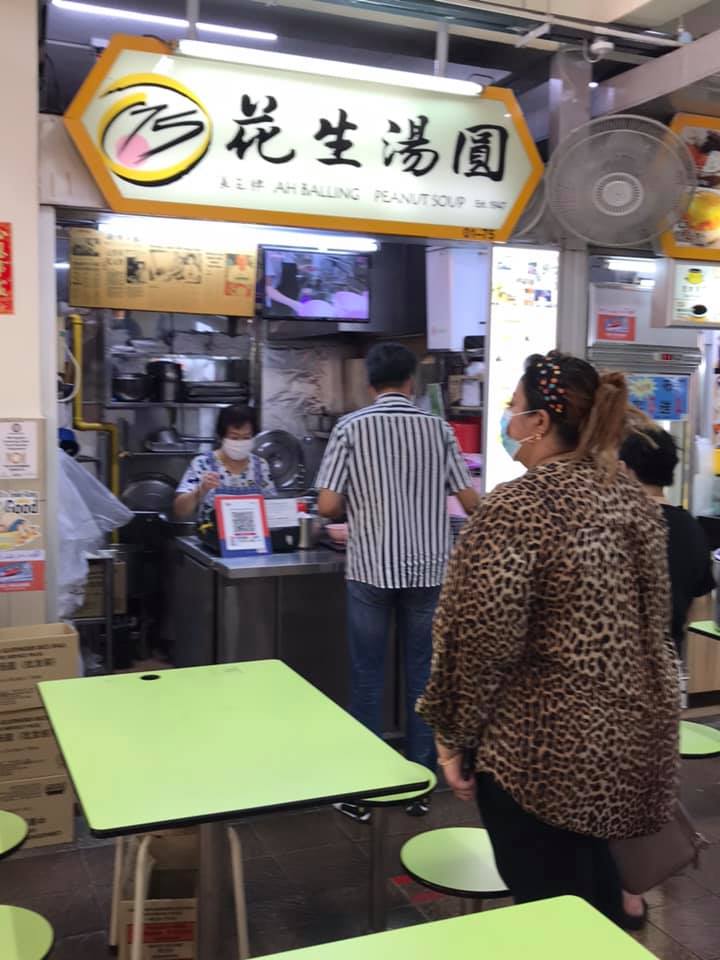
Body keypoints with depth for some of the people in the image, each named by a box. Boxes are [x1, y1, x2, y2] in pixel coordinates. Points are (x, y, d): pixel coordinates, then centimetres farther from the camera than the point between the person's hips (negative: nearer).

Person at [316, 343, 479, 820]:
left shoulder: (351, 427, -5)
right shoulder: (437, 428, 1)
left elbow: (328, 505, -9)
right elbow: (470, 502, 3)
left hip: (372, 570, -2)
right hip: (427, 569, 2)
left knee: (368, 680, 8)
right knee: (422, 678, 12)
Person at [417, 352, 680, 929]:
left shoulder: (518, 507, -19)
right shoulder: (633, 497, 5)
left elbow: (482, 639, -21)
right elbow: (648, 620, 14)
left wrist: (453, 735, -9)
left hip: (547, 745, -8)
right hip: (635, 735, 8)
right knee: (590, 876, 26)